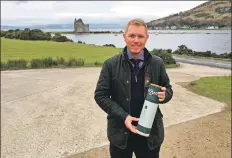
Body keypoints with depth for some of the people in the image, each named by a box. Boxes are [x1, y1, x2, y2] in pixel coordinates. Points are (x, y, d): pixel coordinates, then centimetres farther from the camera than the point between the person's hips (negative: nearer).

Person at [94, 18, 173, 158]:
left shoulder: (157, 63, -2)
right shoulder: (111, 64, -7)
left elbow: (168, 89, 8)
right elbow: (100, 95, -6)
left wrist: (164, 95, -16)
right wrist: (123, 116, -17)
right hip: (120, 132, -1)